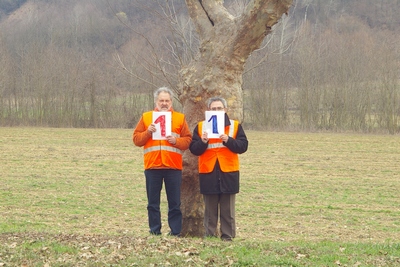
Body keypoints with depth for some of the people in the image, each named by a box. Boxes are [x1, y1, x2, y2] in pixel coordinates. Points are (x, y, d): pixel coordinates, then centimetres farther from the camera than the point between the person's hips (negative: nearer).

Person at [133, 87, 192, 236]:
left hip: (173, 167, -1)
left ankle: (175, 232, 5)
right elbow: (136, 139, 5)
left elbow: (188, 140, 4)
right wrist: (147, 132, -11)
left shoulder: (180, 118, 9)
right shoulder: (146, 117, 10)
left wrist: (176, 140, -14)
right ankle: (154, 232, 10)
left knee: (175, 203, 1)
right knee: (153, 202, 4)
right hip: (152, 166, 1)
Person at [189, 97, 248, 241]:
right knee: (210, 210, 4)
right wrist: (203, 142, -16)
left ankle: (228, 236, 7)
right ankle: (209, 237, 8)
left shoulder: (235, 126, 7)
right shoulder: (201, 127, 9)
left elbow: (243, 145, -2)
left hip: (229, 173, 0)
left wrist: (229, 140, -17)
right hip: (208, 173, 0)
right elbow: (193, 149, 3)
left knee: (228, 210, 2)